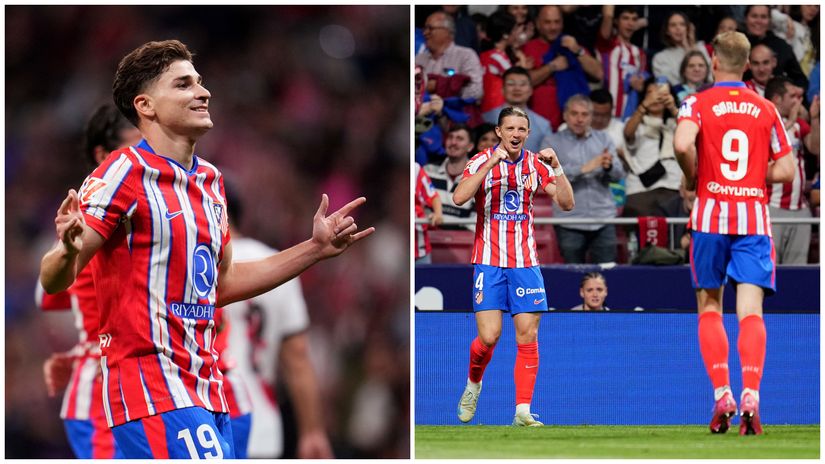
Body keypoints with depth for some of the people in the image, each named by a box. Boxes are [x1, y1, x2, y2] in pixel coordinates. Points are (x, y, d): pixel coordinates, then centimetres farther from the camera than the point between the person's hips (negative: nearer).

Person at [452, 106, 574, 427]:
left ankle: (523, 411, -1)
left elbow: (566, 203, -2)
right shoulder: (482, 161, -4)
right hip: (489, 261, -3)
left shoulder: (536, 165, 4)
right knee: (489, 336, -10)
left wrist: (556, 168, -15)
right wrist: (491, 163, -28)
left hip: (525, 262, 3)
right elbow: (459, 197, -21)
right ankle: (473, 383, 20)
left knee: (528, 336, -5)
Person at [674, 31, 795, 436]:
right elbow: (785, 170, 4)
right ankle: (750, 394, -24)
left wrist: (692, 178, -3)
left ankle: (721, 393, -1)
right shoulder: (766, 109, 7)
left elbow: (682, 144, -21)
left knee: (709, 308, 12)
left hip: (710, 214, -1)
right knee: (750, 311, -5)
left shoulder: (698, 104, -1)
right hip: (754, 217, 1)